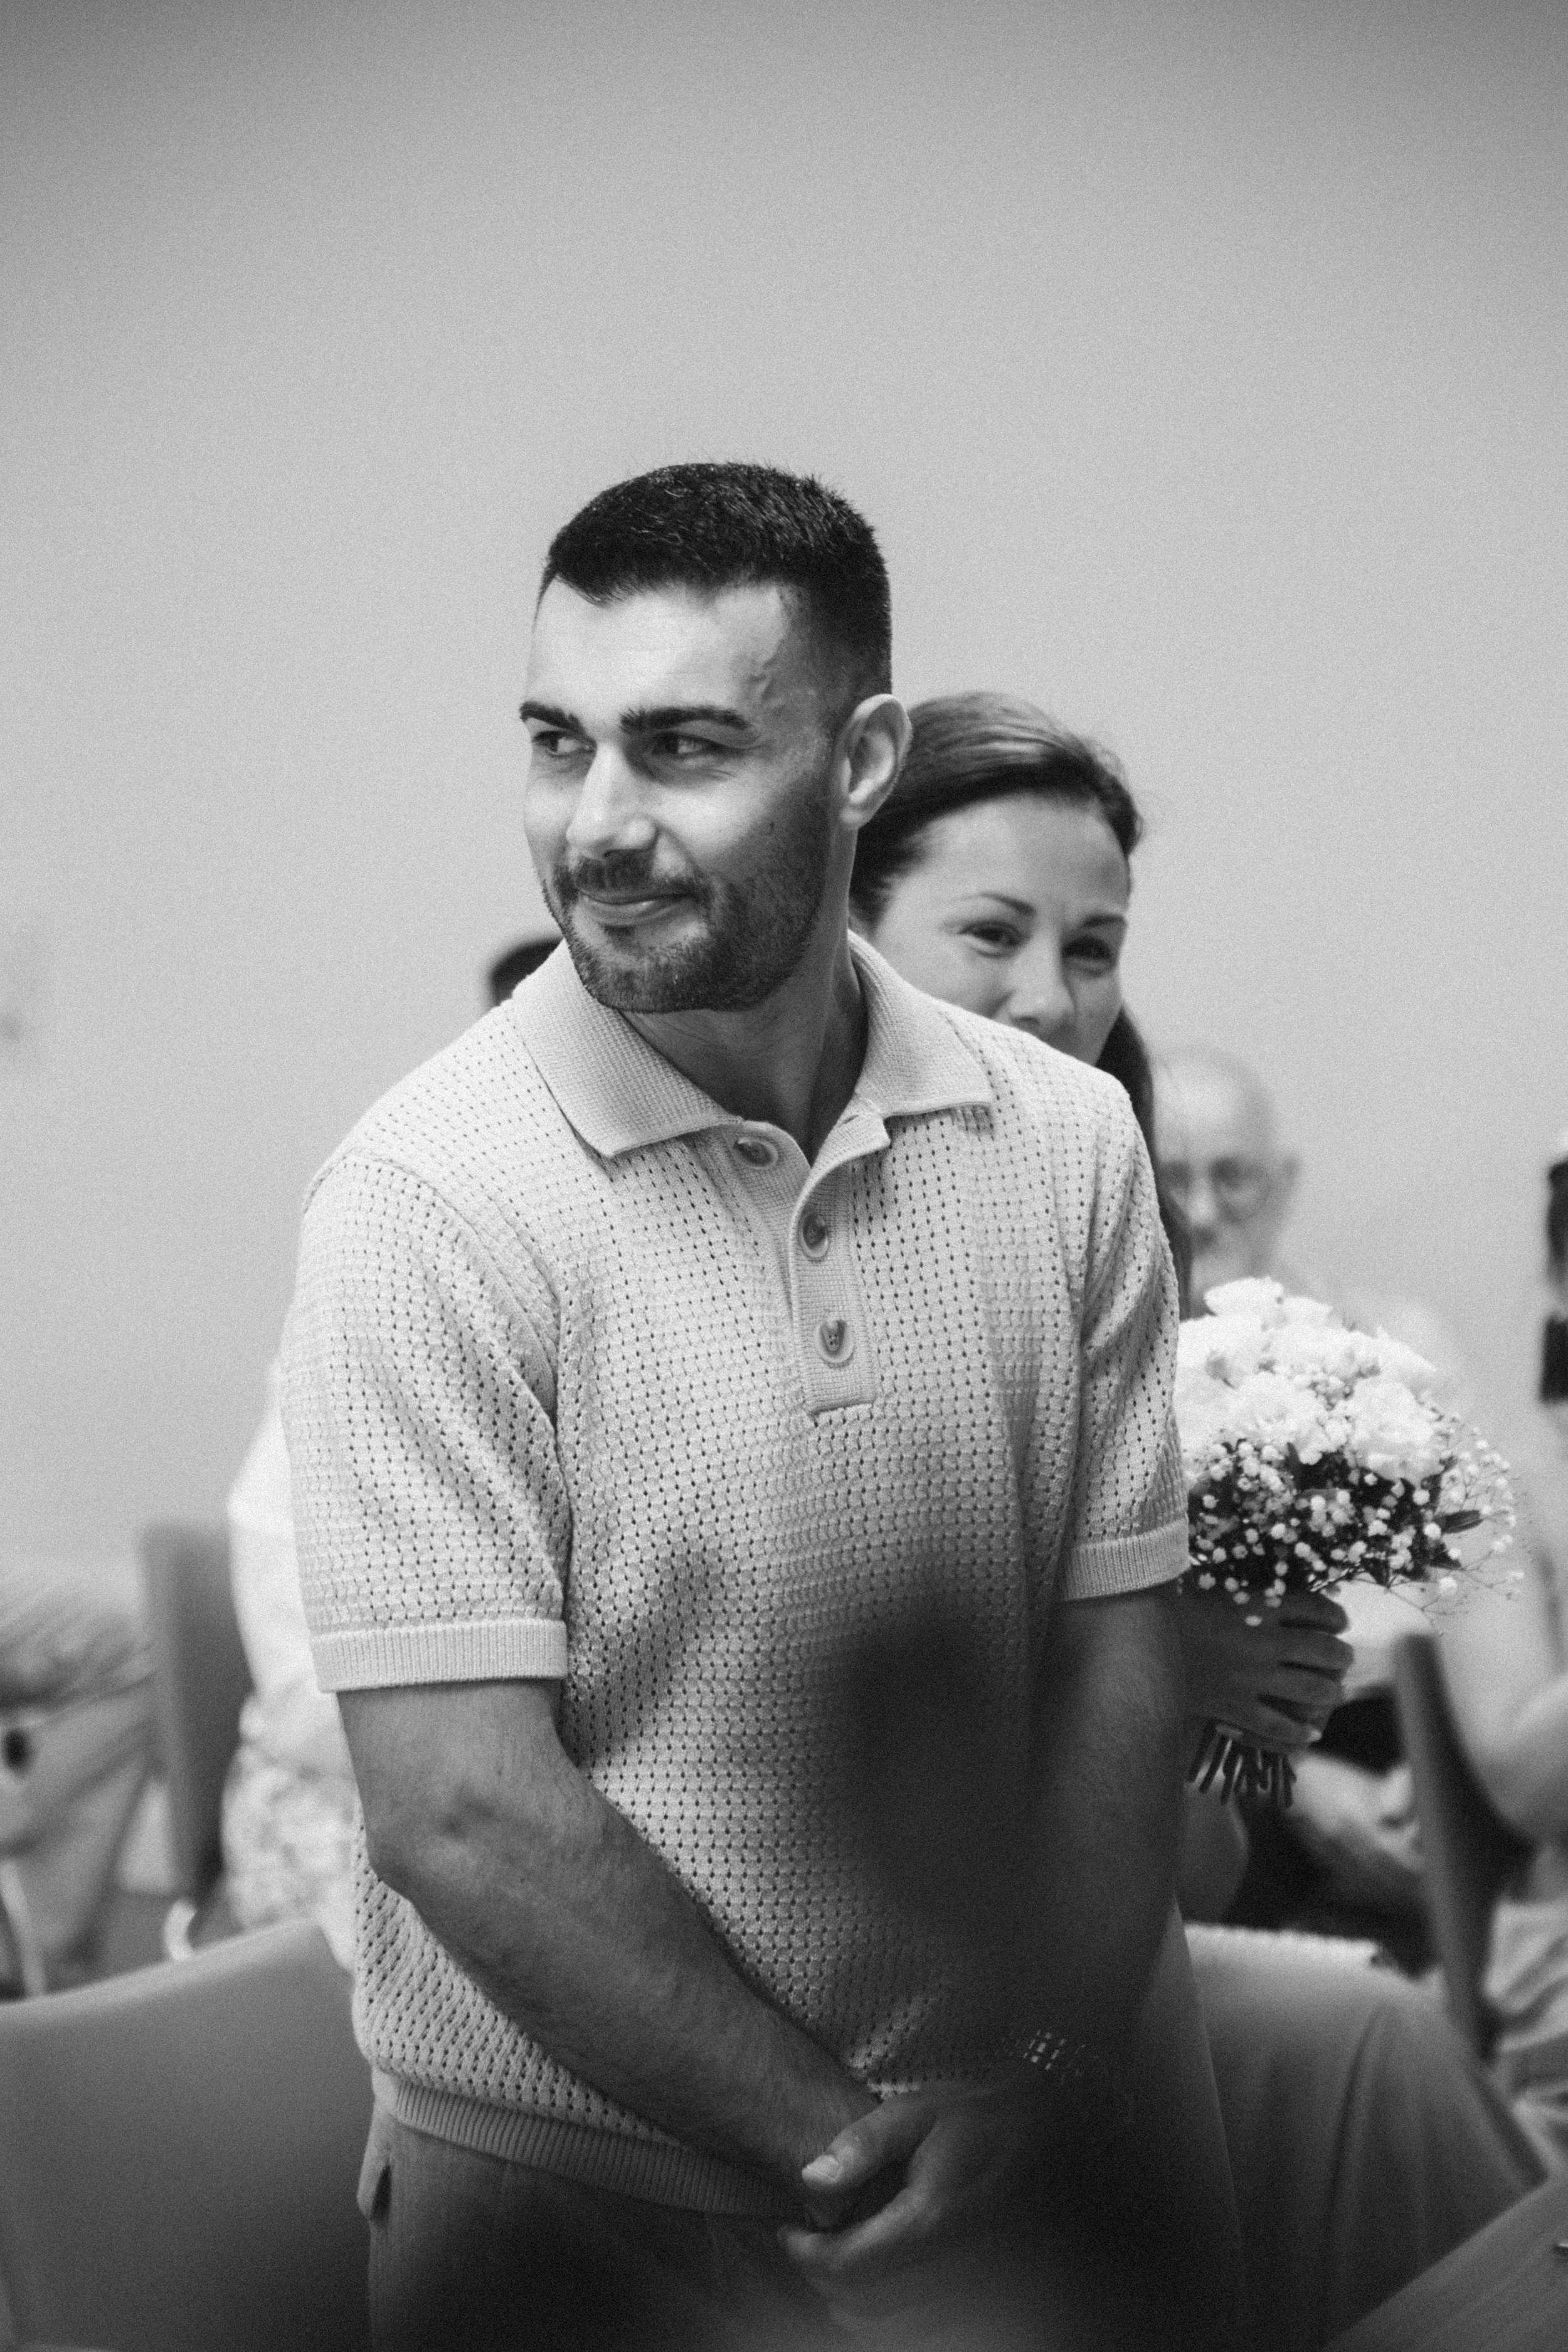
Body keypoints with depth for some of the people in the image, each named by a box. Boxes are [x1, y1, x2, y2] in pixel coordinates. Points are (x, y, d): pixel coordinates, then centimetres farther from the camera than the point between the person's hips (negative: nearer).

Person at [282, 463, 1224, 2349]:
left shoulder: (1066, 1145, -2)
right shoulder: (427, 1201, -15)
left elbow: (1116, 1679, 0)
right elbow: (462, 1810, -18)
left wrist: (1035, 2088, -13)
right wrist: (839, 2150, -17)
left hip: (994, 2177, 4)